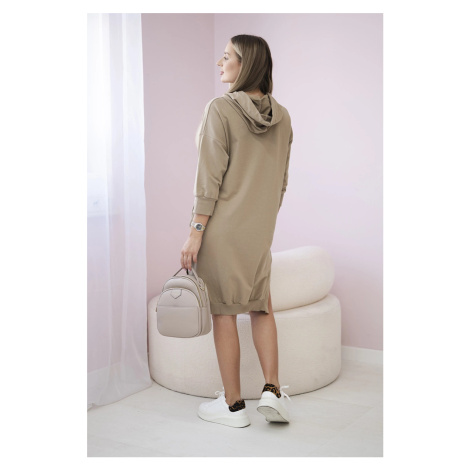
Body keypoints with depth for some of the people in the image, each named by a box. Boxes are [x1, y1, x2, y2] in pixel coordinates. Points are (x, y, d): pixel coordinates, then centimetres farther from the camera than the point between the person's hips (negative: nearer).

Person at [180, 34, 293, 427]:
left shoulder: (221, 109, -11)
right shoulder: (282, 117, 7)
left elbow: (210, 177, -15)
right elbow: (281, 182, 12)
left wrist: (195, 232, -13)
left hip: (222, 224, -5)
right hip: (261, 229, 5)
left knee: (224, 311, 4)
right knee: (262, 307, 18)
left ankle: (233, 405, 13)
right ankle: (272, 390, 8)